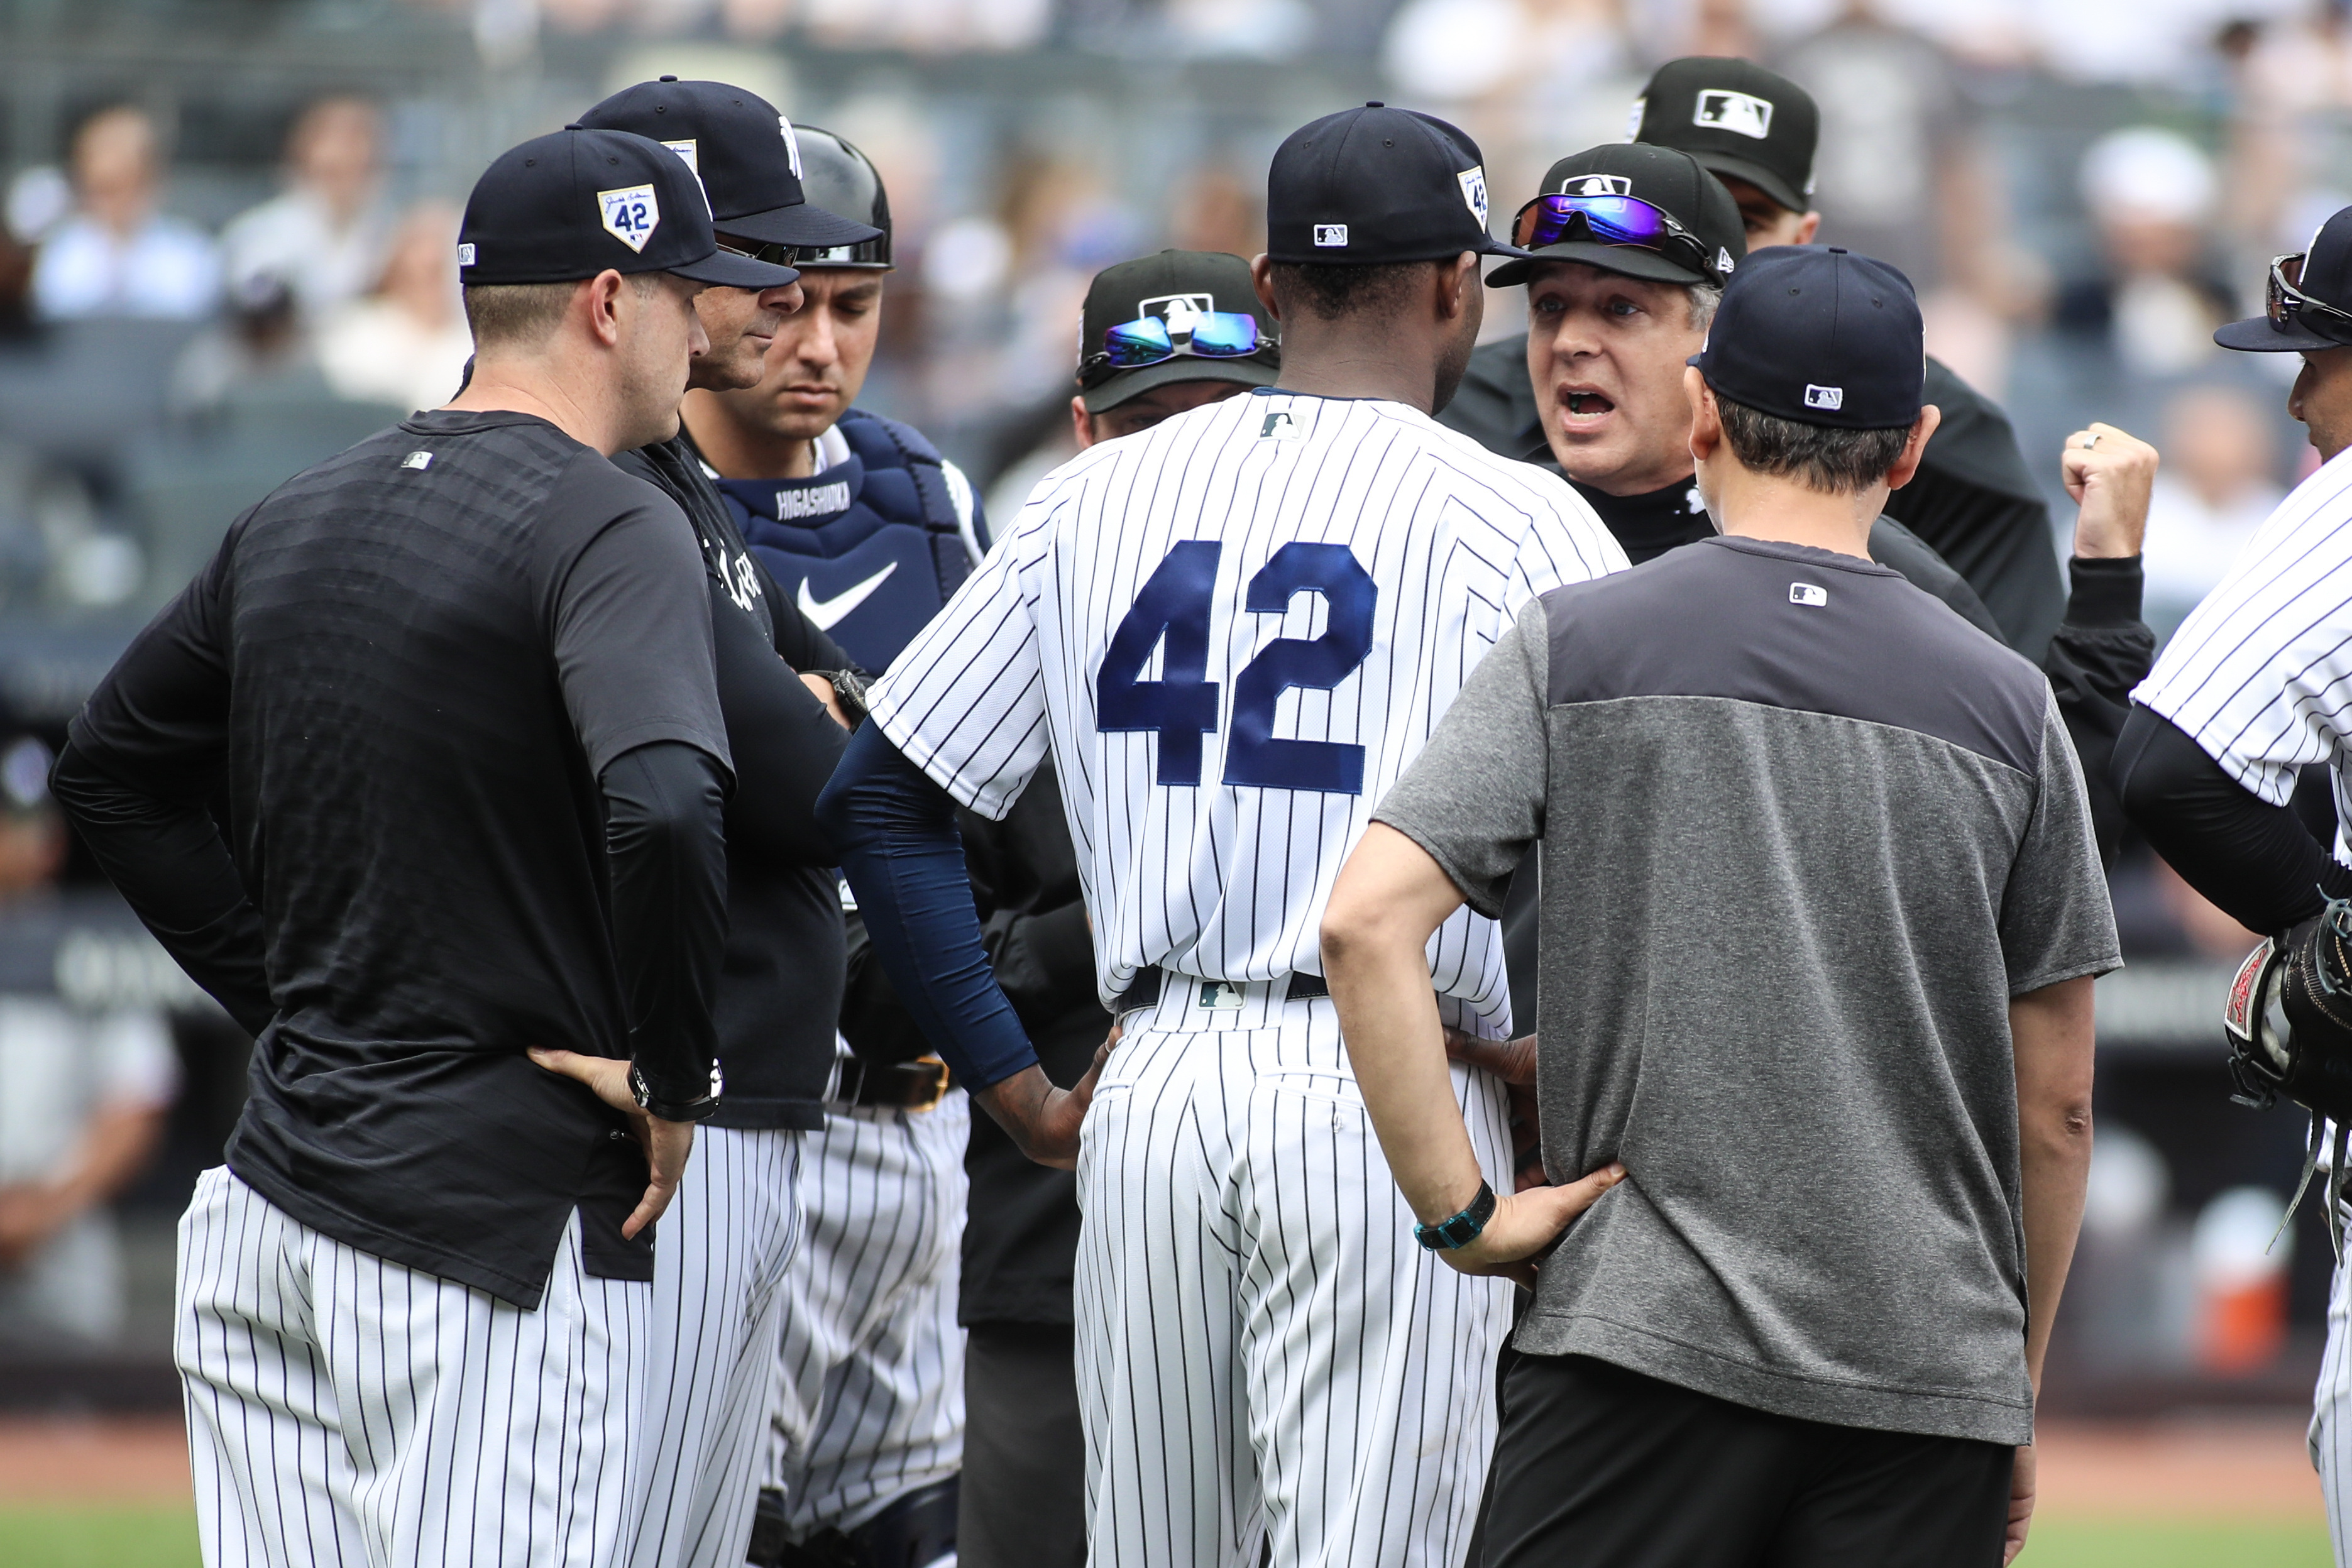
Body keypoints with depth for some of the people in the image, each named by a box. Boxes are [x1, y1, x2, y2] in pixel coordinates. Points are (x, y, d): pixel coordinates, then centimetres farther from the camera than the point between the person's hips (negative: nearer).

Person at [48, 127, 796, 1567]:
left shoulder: (293, 525, 13)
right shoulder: (607, 530, -11)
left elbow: (114, 772, 25)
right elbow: (661, 811, -28)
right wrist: (671, 1074, -14)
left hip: (269, 1202, 8)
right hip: (504, 1216, -8)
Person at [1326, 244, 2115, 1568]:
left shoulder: (1579, 642, 2)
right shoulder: (2008, 703, 7)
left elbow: (1368, 922, -9)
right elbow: (2058, 1108, 10)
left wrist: (1461, 1212, -3)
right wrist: (2019, 1395, 20)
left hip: (1646, 1335, -2)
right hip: (1936, 1369, 2)